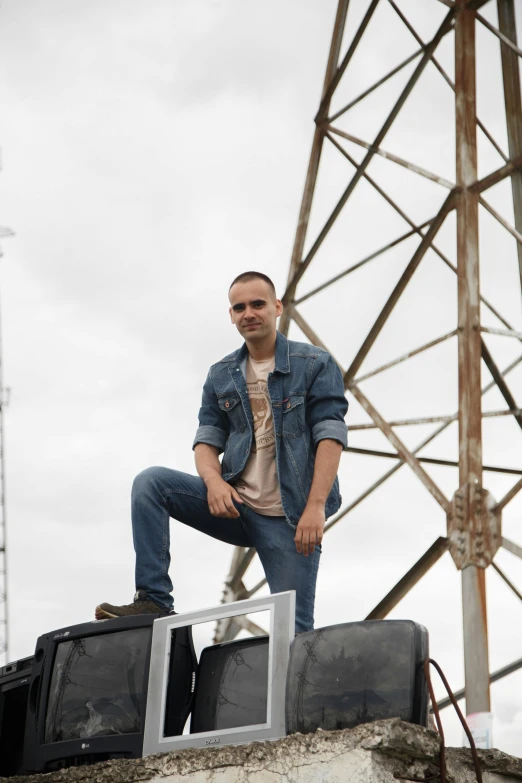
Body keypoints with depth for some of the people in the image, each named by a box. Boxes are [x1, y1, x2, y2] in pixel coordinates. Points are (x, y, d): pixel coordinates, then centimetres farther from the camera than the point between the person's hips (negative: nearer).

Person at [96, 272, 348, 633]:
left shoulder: (316, 364, -2)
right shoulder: (221, 376, 11)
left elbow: (331, 436, -11)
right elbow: (207, 439, 6)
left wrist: (315, 507, -22)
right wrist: (214, 481, -18)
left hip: (290, 519, -4)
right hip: (234, 505, 4)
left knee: (294, 630, -10)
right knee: (150, 482, -14)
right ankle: (154, 601, -15)